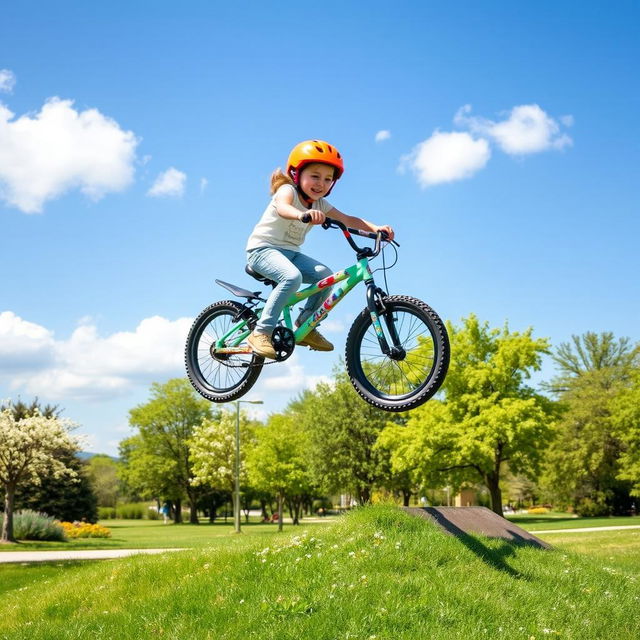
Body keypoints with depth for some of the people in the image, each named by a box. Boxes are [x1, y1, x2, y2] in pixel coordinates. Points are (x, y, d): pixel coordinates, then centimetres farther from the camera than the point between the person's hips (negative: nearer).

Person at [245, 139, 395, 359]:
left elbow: (348, 219, -2)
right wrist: (303, 215, -63)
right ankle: (261, 332, -29)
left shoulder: (320, 204, 5)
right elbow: (283, 208, -40)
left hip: (290, 252, 7)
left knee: (325, 275, -13)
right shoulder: (287, 190, -16)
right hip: (263, 248, -7)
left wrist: (375, 228, -19)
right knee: (292, 276, -34)